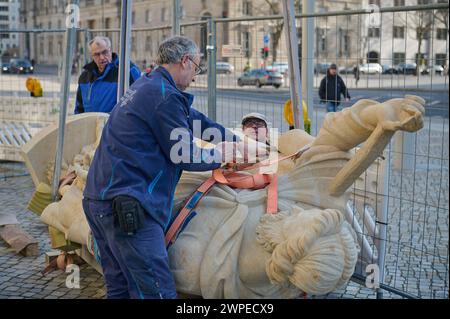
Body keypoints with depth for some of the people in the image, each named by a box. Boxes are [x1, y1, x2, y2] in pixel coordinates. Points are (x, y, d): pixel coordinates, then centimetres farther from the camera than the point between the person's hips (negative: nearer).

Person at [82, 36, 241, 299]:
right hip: (128, 204, -11)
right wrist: (219, 155, 13)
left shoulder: (145, 87, 20)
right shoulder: (165, 96, -12)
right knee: (158, 292, -9)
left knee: (121, 289, 16)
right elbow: (186, 156, -8)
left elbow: (193, 118, 28)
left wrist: (237, 141, 33)